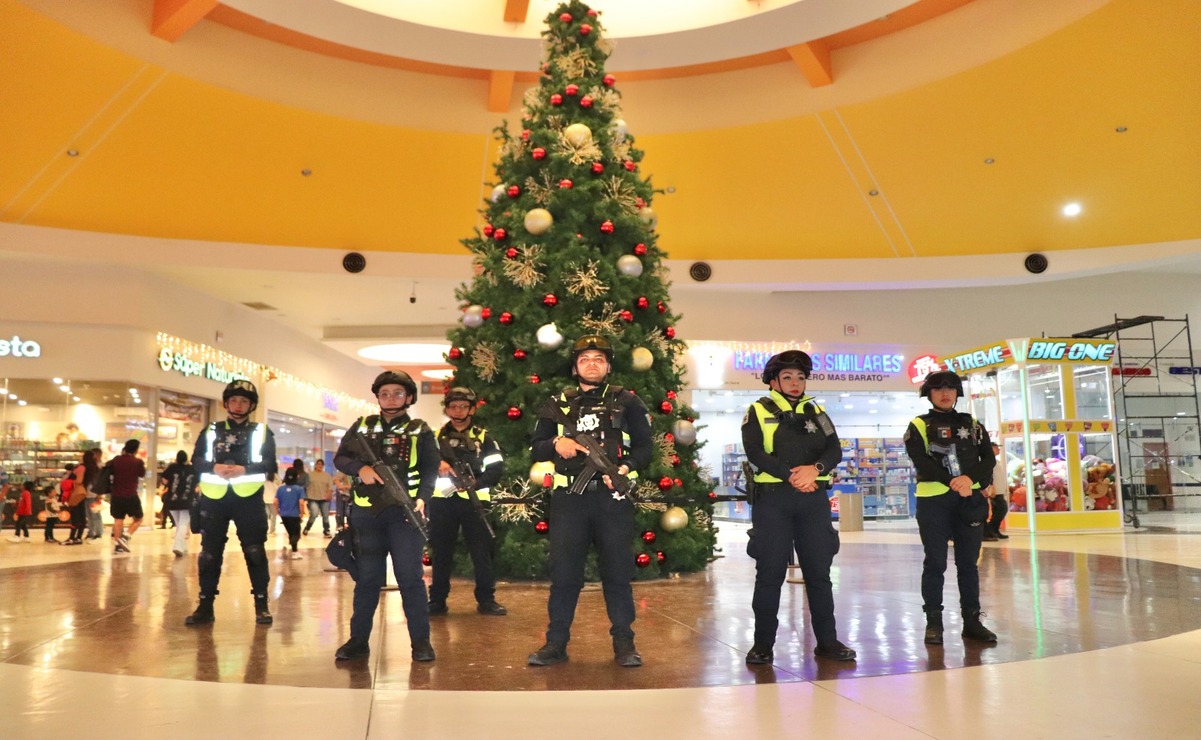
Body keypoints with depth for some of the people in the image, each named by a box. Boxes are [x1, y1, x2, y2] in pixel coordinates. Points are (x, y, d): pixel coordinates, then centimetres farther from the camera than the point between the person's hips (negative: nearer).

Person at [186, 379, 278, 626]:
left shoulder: (262, 431, 6)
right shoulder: (211, 430, 11)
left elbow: (270, 464, -4)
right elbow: (196, 460, 4)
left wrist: (244, 469, -19)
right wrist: (214, 467, -16)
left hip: (248, 498, -2)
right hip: (214, 499, 2)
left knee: (255, 552, 0)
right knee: (209, 554, 6)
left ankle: (261, 605, 9)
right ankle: (205, 606, 16)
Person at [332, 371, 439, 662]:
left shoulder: (420, 430, 6)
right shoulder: (361, 426, 13)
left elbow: (430, 469, 0)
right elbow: (340, 458, 12)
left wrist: (422, 498, -17)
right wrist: (360, 468, -9)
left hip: (404, 511, -2)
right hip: (367, 511, 2)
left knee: (411, 576, -2)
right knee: (367, 576, 8)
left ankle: (421, 640, 6)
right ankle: (358, 639, 17)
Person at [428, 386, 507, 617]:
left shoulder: (483, 437, 9)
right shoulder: (437, 436, 14)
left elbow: (497, 469, -1)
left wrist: (475, 482, -16)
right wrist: (435, 465, -16)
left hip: (473, 500, -1)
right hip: (442, 499, 1)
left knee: (481, 551, -1)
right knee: (441, 551, 6)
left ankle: (486, 600, 7)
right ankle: (437, 600, 15)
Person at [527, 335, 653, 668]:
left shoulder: (626, 401, 7)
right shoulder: (558, 404, 12)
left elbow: (645, 446, 4)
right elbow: (534, 449, 13)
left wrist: (626, 468, -15)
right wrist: (555, 444, -9)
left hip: (613, 497, -1)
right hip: (569, 499, 2)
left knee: (618, 572, 5)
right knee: (563, 572, 5)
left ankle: (624, 643, 16)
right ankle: (556, 643, 16)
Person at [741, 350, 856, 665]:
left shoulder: (816, 412, 16)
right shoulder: (758, 411, 4)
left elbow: (835, 450, 5)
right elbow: (755, 453, -9)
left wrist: (815, 469, -15)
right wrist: (791, 476, -17)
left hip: (814, 498, 3)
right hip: (773, 499, -3)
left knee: (819, 571, 6)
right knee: (770, 572, 0)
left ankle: (827, 640, 16)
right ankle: (763, 642, 9)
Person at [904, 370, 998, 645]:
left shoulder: (972, 424, 15)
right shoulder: (919, 426, 5)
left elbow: (989, 458, 4)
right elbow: (921, 462, -8)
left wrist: (970, 478, -15)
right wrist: (952, 481, -19)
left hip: (970, 499, 3)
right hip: (933, 500, -3)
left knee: (968, 562, 7)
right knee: (935, 562, 0)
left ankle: (972, 620, 15)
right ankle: (934, 621, 6)